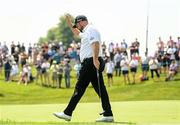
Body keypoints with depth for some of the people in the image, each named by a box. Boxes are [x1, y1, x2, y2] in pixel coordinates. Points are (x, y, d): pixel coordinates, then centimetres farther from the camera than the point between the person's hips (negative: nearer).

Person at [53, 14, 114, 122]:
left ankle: (67, 113, -5)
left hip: (91, 63, -10)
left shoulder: (90, 30, -6)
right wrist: (70, 24, 41)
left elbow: (95, 43, -23)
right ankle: (108, 115, -1)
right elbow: (78, 33, 50)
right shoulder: (86, 32, 26)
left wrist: (95, 59, -34)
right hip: (94, 63, 10)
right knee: (100, 89, 4)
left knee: (80, 88, -7)